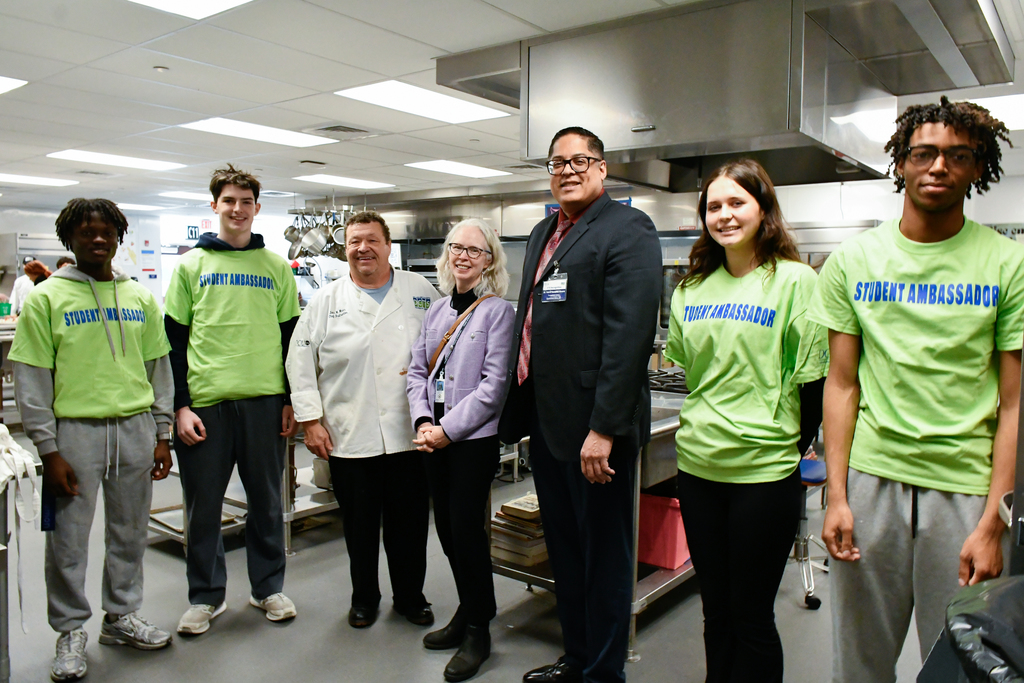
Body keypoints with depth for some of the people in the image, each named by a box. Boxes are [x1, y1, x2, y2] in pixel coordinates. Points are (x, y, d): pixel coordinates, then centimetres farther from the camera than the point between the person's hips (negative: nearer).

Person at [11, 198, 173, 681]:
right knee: (69, 538, 6)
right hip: (75, 429, -3)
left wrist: (162, 435, 8)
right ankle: (71, 633, 24)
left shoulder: (140, 298, 8)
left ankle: (122, 616, 32)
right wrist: (48, 450, -9)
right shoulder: (46, 298, -2)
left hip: (135, 428, 3)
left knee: (130, 532, 14)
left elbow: (159, 368, 11)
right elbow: (31, 379, -4)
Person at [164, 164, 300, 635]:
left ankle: (268, 587, 26)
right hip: (205, 401, 0)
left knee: (266, 500, 10)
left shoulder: (276, 268, 9)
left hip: (265, 401, 1)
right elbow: (173, 340, 3)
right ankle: (205, 596, 25)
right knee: (203, 504, 8)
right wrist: (180, 405, -4)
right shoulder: (191, 265, 6)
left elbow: (292, 337, 9)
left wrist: (292, 399, 3)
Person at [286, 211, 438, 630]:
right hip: (350, 437, 0)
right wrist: (310, 419, -1)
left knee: (410, 523, 10)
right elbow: (301, 363, 5)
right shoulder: (326, 301, 5)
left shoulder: (421, 291, 6)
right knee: (360, 525, 11)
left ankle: (411, 596, 30)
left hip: (410, 434, 1)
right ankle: (363, 597, 32)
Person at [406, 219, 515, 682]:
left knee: (466, 530, -2)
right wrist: (422, 422, -4)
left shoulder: (499, 311, -7)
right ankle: (468, 612, 31)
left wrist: (448, 430, -14)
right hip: (434, 439, 6)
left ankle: (478, 631, 16)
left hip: (474, 439, -6)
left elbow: (494, 384, -13)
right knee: (446, 528, 12)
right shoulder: (437, 310, 12)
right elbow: (417, 370, 11)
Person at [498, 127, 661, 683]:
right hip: (544, 418, 9)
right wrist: (518, 407, 17)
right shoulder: (542, 233, 17)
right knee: (563, 548, 20)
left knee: (603, 554, 6)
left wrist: (604, 428, -23)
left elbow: (630, 334, -19)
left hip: (593, 423, -9)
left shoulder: (627, 229, -10)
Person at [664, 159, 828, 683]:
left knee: (752, 618, 8)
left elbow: (814, 381, -7)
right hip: (697, 464, 5)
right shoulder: (691, 288, 9)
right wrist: (697, 429, 13)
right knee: (715, 611, 18)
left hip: (764, 470, -5)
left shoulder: (795, 280, -7)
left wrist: (797, 451, -4)